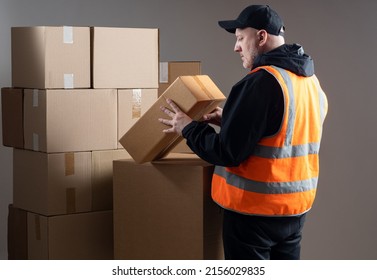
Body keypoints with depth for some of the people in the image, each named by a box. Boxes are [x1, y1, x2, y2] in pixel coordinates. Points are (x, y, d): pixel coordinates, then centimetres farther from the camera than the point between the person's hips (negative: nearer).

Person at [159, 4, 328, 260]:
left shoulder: (261, 82, -20)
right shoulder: (311, 81, 8)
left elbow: (228, 153, -20)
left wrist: (189, 128, -5)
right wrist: (230, 121, 15)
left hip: (255, 210, -8)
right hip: (296, 205, 8)